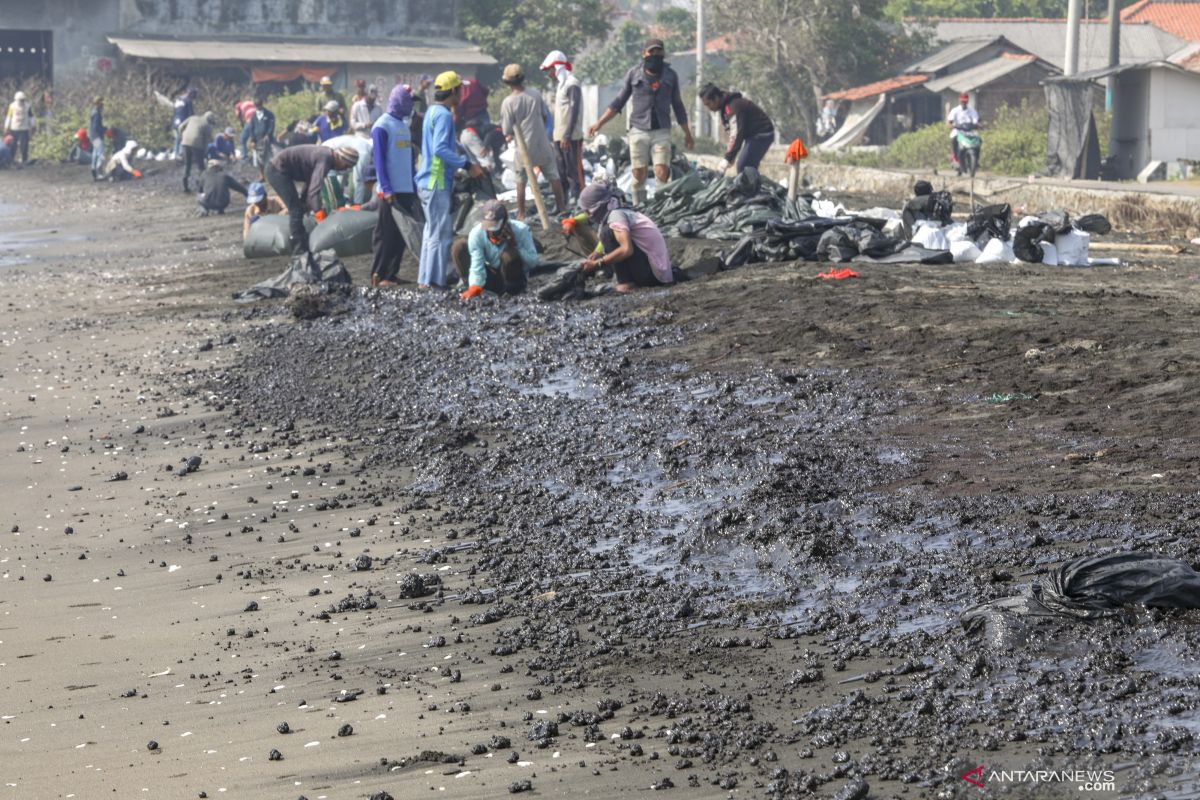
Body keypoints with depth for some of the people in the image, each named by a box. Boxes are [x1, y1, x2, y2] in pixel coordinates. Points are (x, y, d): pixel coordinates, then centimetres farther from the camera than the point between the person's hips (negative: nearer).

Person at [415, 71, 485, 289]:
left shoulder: (433, 112, 16)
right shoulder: (443, 115, -15)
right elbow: (440, 149, -26)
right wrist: (467, 165, -25)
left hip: (429, 182, 10)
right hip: (437, 183, -10)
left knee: (432, 231, 15)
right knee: (440, 234, -7)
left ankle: (425, 280, 19)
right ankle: (433, 281, -6)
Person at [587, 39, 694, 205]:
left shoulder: (670, 76, 9)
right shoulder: (634, 74, 6)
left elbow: (677, 105, 18)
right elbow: (618, 102, 11)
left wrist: (687, 133, 20)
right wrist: (599, 123, 4)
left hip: (661, 131, 0)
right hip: (638, 130, 0)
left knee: (662, 173, -13)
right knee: (638, 175, 0)